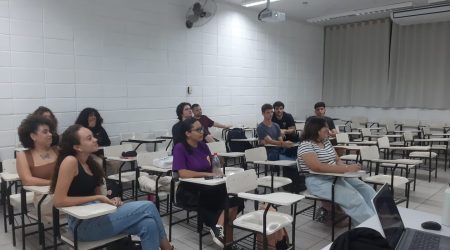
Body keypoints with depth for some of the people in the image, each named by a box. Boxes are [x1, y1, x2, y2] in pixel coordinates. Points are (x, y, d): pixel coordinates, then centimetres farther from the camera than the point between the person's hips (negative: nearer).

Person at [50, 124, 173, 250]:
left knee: (148, 225, -16)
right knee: (148, 207, -15)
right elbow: (59, 201, -18)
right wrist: (98, 198, -16)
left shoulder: (90, 162, 11)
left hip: (97, 215, 7)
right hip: (83, 224, -7)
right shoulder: (70, 161, -14)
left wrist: (110, 200, -6)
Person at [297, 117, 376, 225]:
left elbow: (337, 160, 14)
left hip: (336, 176, 9)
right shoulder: (306, 145, -15)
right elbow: (318, 167, -27)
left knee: (368, 191, -2)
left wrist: (346, 167, -11)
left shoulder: (327, 141, 11)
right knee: (354, 198, -25)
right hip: (319, 182, -9)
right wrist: (347, 169, -28)